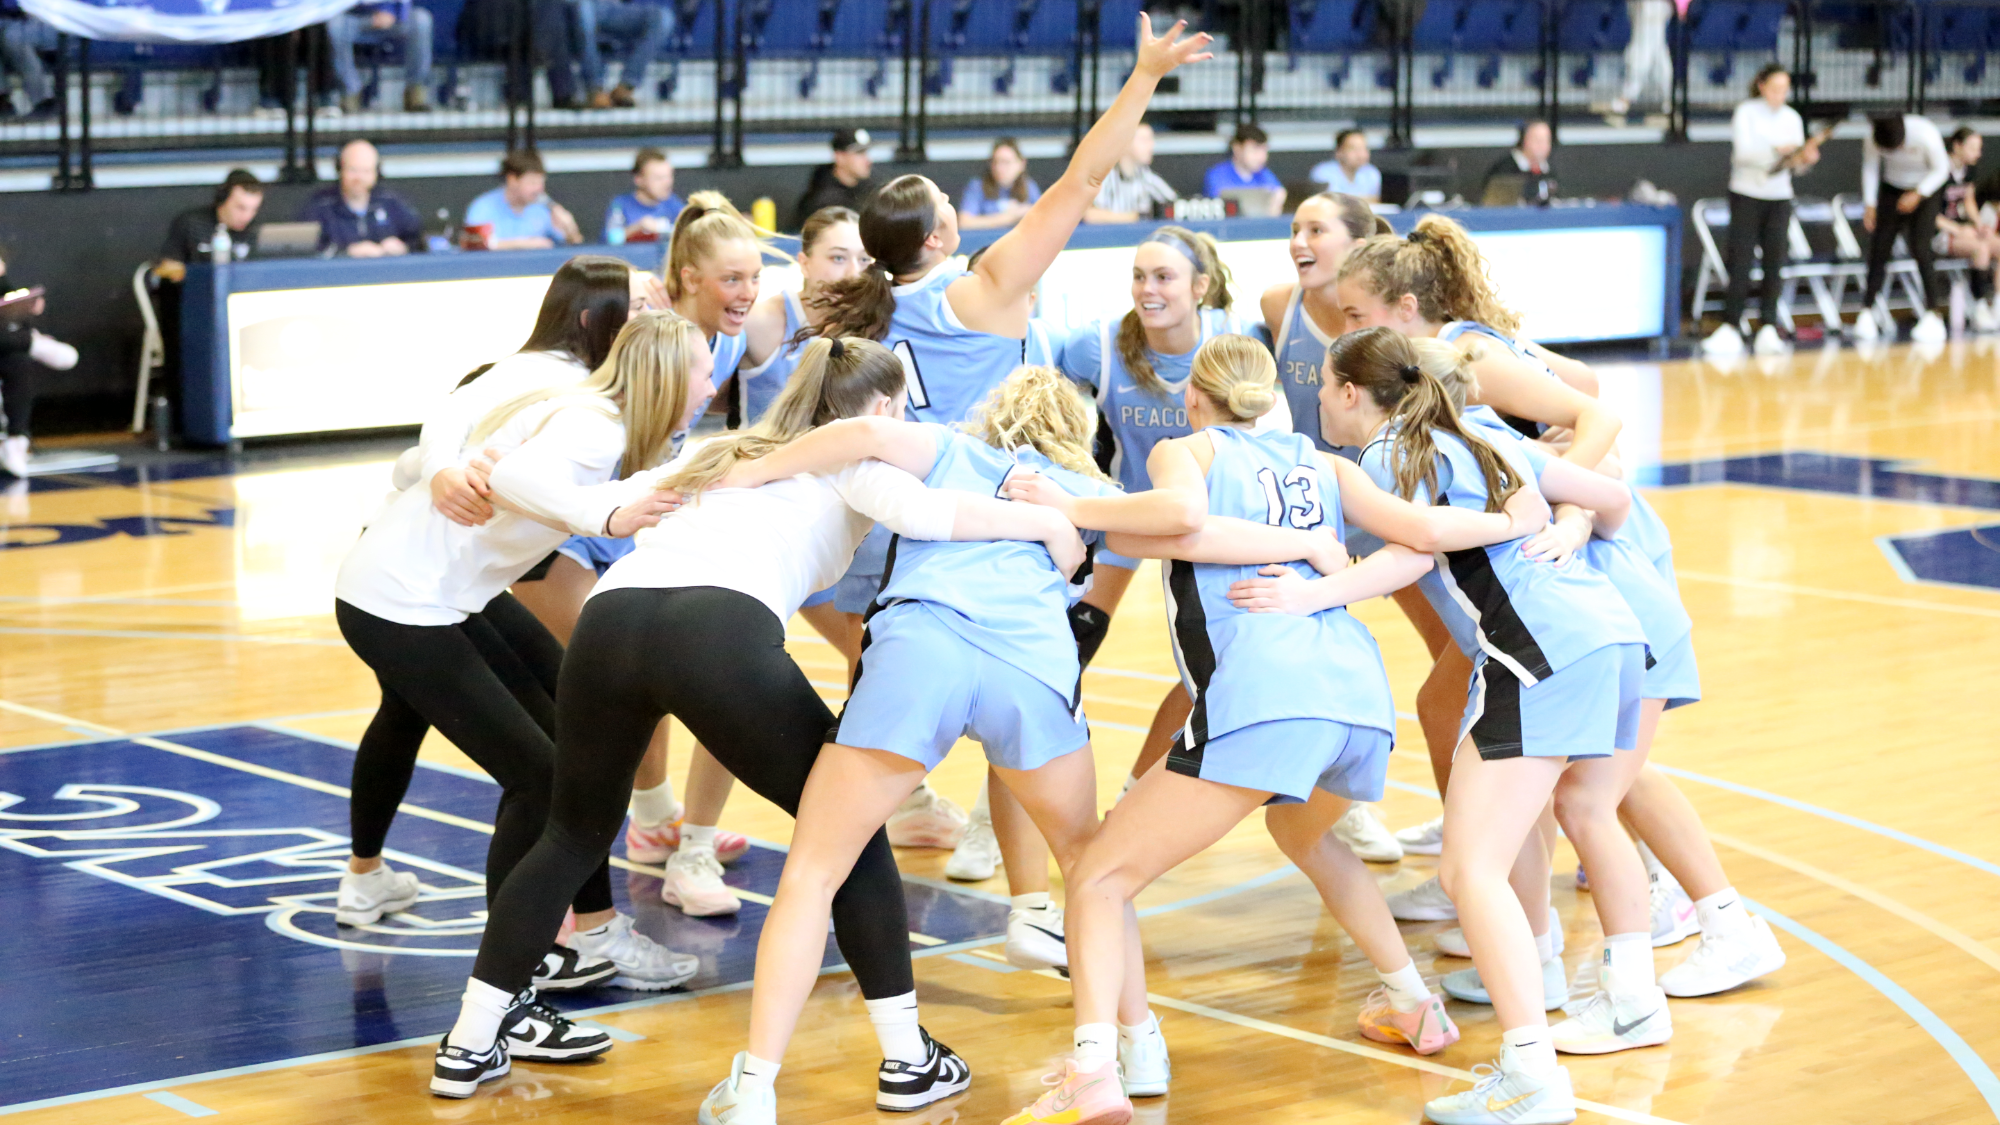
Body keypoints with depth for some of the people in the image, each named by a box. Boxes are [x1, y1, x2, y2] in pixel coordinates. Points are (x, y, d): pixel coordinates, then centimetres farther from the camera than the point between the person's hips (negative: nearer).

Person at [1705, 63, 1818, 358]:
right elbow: (1743, 152, -17)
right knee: (1741, 262, -6)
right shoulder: (1746, 113, -4)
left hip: (1779, 198, 4)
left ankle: (1769, 328, -1)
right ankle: (1731, 327, -1)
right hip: (1746, 195, -3)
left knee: (1775, 262, -3)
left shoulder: (1791, 118, 8)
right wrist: (1776, 149, -31)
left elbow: (1795, 164, 5)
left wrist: (1805, 158, -18)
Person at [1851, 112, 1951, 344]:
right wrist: (1869, 205, -6)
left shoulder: (1925, 134, -30)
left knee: (1920, 248, -15)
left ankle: (1932, 316, -12)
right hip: (1895, 189, 4)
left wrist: (1918, 194, -25)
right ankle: (1867, 313, 2)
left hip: (1927, 188, -4)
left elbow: (1941, 169, -16)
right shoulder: (1872, 139, -20)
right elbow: (1870, 168, -2)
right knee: (1879, 249, -4)